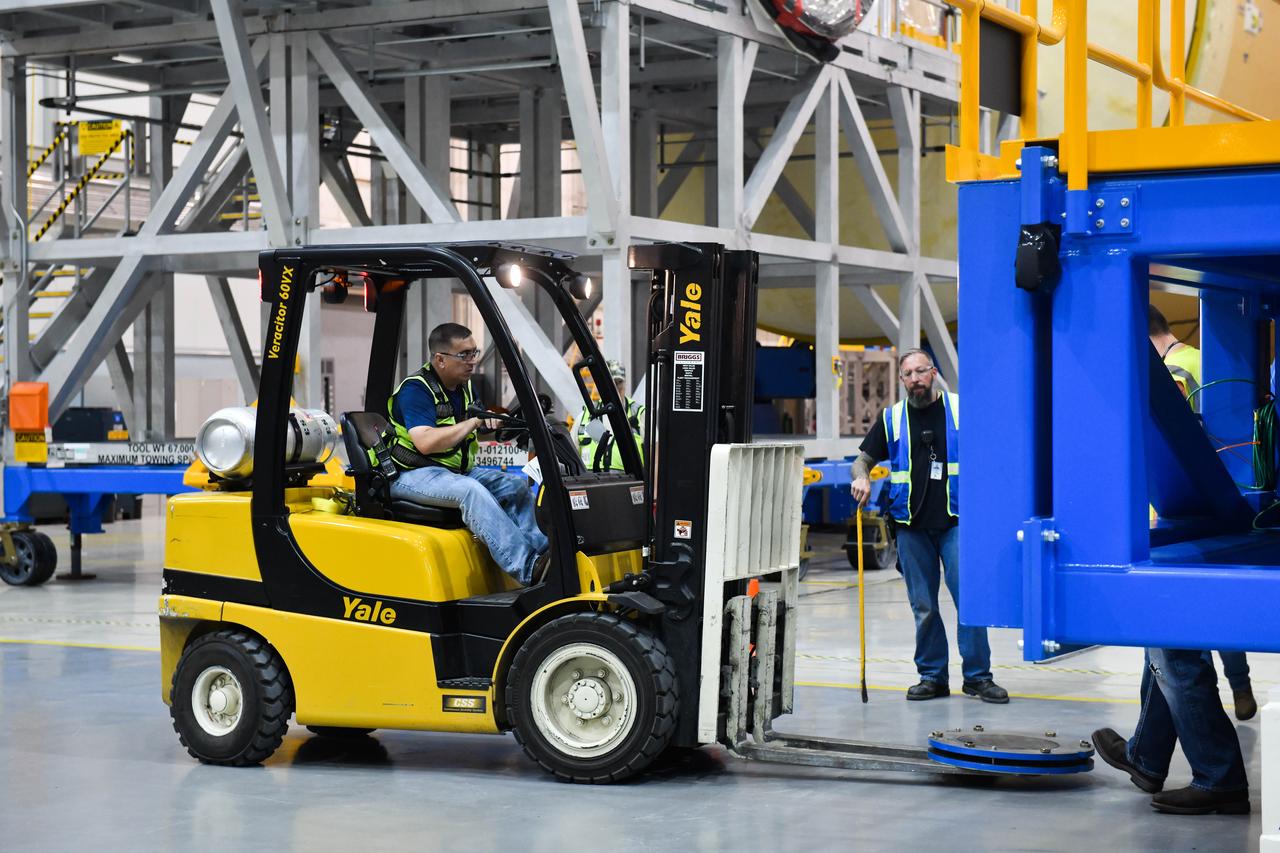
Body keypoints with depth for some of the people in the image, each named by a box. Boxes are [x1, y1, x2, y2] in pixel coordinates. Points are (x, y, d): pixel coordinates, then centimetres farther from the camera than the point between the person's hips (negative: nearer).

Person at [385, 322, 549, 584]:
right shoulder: (415, 390, -14)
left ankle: (539, 550, -20)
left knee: (515, 485, -8)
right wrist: (474, 422, -23)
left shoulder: (465, 388, 12)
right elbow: (425, 442, -28)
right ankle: (527, 567, -43)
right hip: (414, 475, -9)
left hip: (457, 471, 9)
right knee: (471, 491, -34)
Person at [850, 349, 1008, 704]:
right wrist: (861, 477, -9)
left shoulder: (960, 409, 5)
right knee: (923, 607, 5)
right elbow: (864, 459, 14)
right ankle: (933, 677, 13)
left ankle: (977, 675, -1)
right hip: (912, 525, 2)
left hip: (956, 520, -2)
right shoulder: (891, 418, 10)